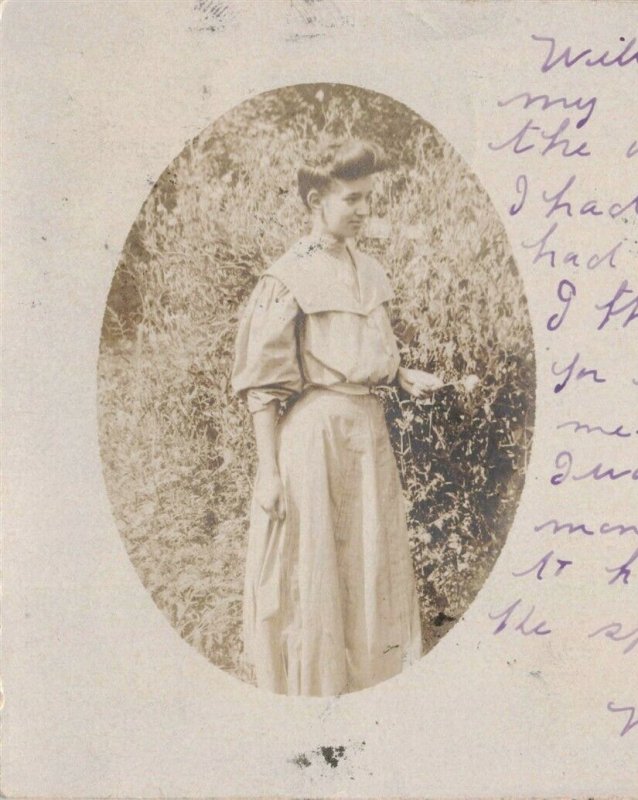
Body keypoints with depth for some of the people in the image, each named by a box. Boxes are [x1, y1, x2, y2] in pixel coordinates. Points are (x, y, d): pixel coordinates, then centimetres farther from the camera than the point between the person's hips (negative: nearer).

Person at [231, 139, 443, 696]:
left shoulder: (370, 272, 11)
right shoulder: (287, 281, -10)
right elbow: (262, 385, -11)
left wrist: (406, 376, 1)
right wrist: (269, 472, -15)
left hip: (368, 430, 7)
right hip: (313, 435, -7)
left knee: (372, 562, 14)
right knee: (313, 571, 3)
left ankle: (366, 672, 30)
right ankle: (313, 686, 20)